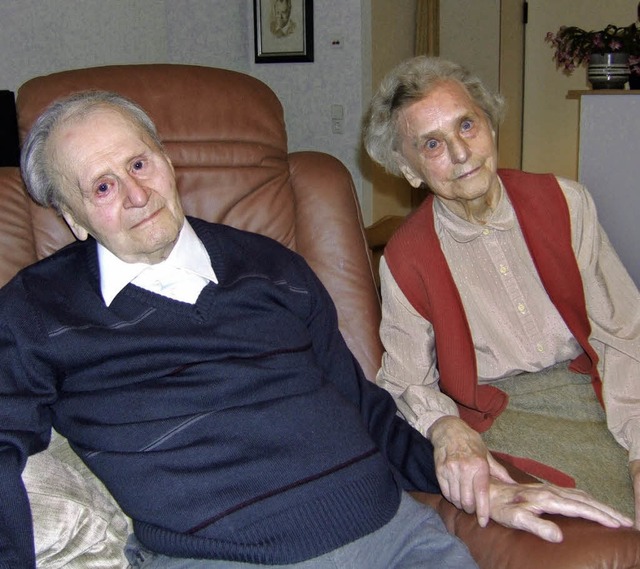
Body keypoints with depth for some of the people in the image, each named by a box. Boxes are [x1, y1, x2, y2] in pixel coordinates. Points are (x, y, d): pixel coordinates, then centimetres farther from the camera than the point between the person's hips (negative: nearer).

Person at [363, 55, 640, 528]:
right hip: (502, 415, -2)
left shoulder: (564, 202, 3)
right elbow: (407, 380, 1)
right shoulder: (406, 259, 0)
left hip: (595, 391, 3)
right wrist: (447, 429, -23)